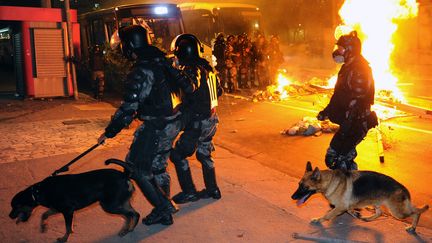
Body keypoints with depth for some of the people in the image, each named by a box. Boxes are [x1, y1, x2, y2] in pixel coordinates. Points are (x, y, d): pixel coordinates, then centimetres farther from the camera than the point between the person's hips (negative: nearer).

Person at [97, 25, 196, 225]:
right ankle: (164, 209, 27)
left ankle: (163, 209, 8)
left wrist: (109, 132, -12)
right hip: (173, 124, 9)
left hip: (156, 127, -9)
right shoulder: (162, 61, 5)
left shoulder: (140, 72, -21)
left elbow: (128, 108, -22)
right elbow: (187, 84, 12)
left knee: (137, 168, 4)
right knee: (156, 166, 20)